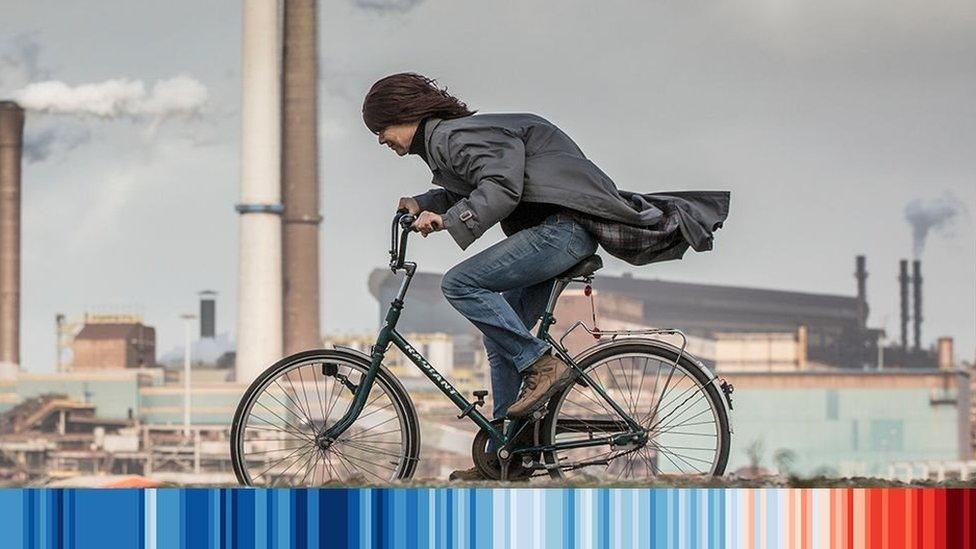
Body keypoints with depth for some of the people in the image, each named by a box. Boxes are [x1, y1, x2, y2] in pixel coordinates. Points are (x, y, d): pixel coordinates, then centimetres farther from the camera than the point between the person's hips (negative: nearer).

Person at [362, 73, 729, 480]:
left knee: (460, 284, -20)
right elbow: (467, 194, 25)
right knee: (501, 337, 10)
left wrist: (447, 220, -25)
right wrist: (422, 205, 11)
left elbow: (501, 188, -23)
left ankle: (543, 365, -15)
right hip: (554, 229, 11)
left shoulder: (454, 136, -13)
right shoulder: (442, 140, 19)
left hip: (563, 225, -11)